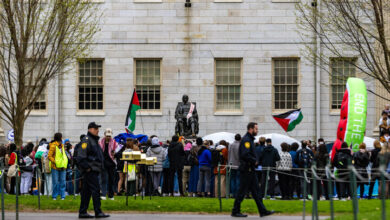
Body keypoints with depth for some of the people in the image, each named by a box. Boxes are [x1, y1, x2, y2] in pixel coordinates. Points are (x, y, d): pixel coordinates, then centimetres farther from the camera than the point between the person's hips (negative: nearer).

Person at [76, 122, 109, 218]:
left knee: (86, 191, 10)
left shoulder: (94, 140, 21)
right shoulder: (86, 140, -10)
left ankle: (82, 212, 12)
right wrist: (86, 167, -20)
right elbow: (80, 156, -18)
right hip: (90, 170, -10)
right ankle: (98, 212, -11)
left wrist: (100, 167, 22)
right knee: (96, 190, -11)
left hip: (94, 170, 10)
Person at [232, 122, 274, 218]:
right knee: (242, 191, -3)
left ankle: (263, 211, 11)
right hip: (246, 170, -10)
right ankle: (235, 211, 4)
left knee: (256, 190, 9)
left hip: (250, 170, 10)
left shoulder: (250, 139, 17)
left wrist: (254, 161, 6)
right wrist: (254, 161, -15)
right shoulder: (246, 140, -15)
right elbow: (245, 155, -26)